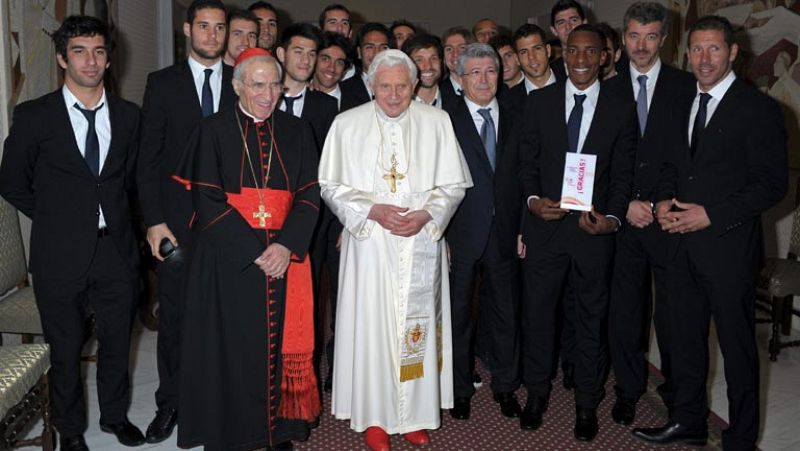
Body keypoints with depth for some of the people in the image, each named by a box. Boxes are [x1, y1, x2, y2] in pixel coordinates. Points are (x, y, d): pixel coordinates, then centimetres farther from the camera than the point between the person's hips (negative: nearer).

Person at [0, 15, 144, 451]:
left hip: (116, 250, 3)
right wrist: (56, 219, 4)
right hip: (61, 254, -2)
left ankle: (115, 415, 39)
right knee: (66, 349, 12)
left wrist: (115, 216, 8)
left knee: (116, 342, 16)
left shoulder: (127, 115, 2)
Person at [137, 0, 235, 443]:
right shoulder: (162, 83, 3)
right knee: (173, 315, 8)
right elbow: (148, 157, 1)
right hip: (177, 221, 0)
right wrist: (154, 220, -7)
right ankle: (170, 403, 23)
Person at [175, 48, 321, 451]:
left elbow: (309, 195, 2)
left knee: (282, 346, 7)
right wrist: (255, 252, -14)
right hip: (230, 262, -2)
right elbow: (208, 202, -7)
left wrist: (287, 246, -13)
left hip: (286, 260, 2)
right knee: (232, 348, 3)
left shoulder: (297, 132, 8)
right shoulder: (213, 132, 0)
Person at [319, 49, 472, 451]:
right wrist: (372, 211, -12)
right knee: (371, 327, 2)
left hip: (422, 244, 1)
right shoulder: (347, 124, 1)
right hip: (369, 244, 0)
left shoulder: (436, 122, 3)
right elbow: (330, 185, 2)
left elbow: (453, 184, 4)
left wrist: (425, 215, -13)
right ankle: (375, 416, 17)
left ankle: (417, 413, 20)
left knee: (418, 326, 6)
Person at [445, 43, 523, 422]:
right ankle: (460, 388, 27)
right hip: (461, 233, -3)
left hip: (504, 232, 3)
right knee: (458, 313, 10)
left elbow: (521, 178, 7)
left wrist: (523, 230, 2)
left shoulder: (513, 121, 8)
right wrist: (439, 234, -11)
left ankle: (506, 386, 30)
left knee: (506, 312, 12)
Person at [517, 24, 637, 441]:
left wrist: (611, 218, -11)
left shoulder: (621, 110, 3)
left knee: (591, 319, 10)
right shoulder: (539, 101, 4)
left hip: (593, 229, 0)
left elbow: (623, 173, 3)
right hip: (545, 224, 1)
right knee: (537, 313, 8)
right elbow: (527, 159, 6)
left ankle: (586, 403, 25)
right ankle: (537, 392, 27)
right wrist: (533, 199, -11)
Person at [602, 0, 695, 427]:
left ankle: (678, 392, 24)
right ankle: (628, 388, 23)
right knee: (624, 311, 7)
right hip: (622, 218, 2)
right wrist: (624, 204, -5)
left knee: (672, 312, 6)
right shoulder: (608, 91, 7)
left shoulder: (686, 86, 2)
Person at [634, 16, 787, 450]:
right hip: (684, 242, 7)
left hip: (729, 246, -6)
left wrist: (711, 216, -19)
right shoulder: (685, 105, 12)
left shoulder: (758, 108, -9)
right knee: (685, 337, 16)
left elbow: (771, 183, -13)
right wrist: (664, 200, 0)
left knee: (737, 345, 5)